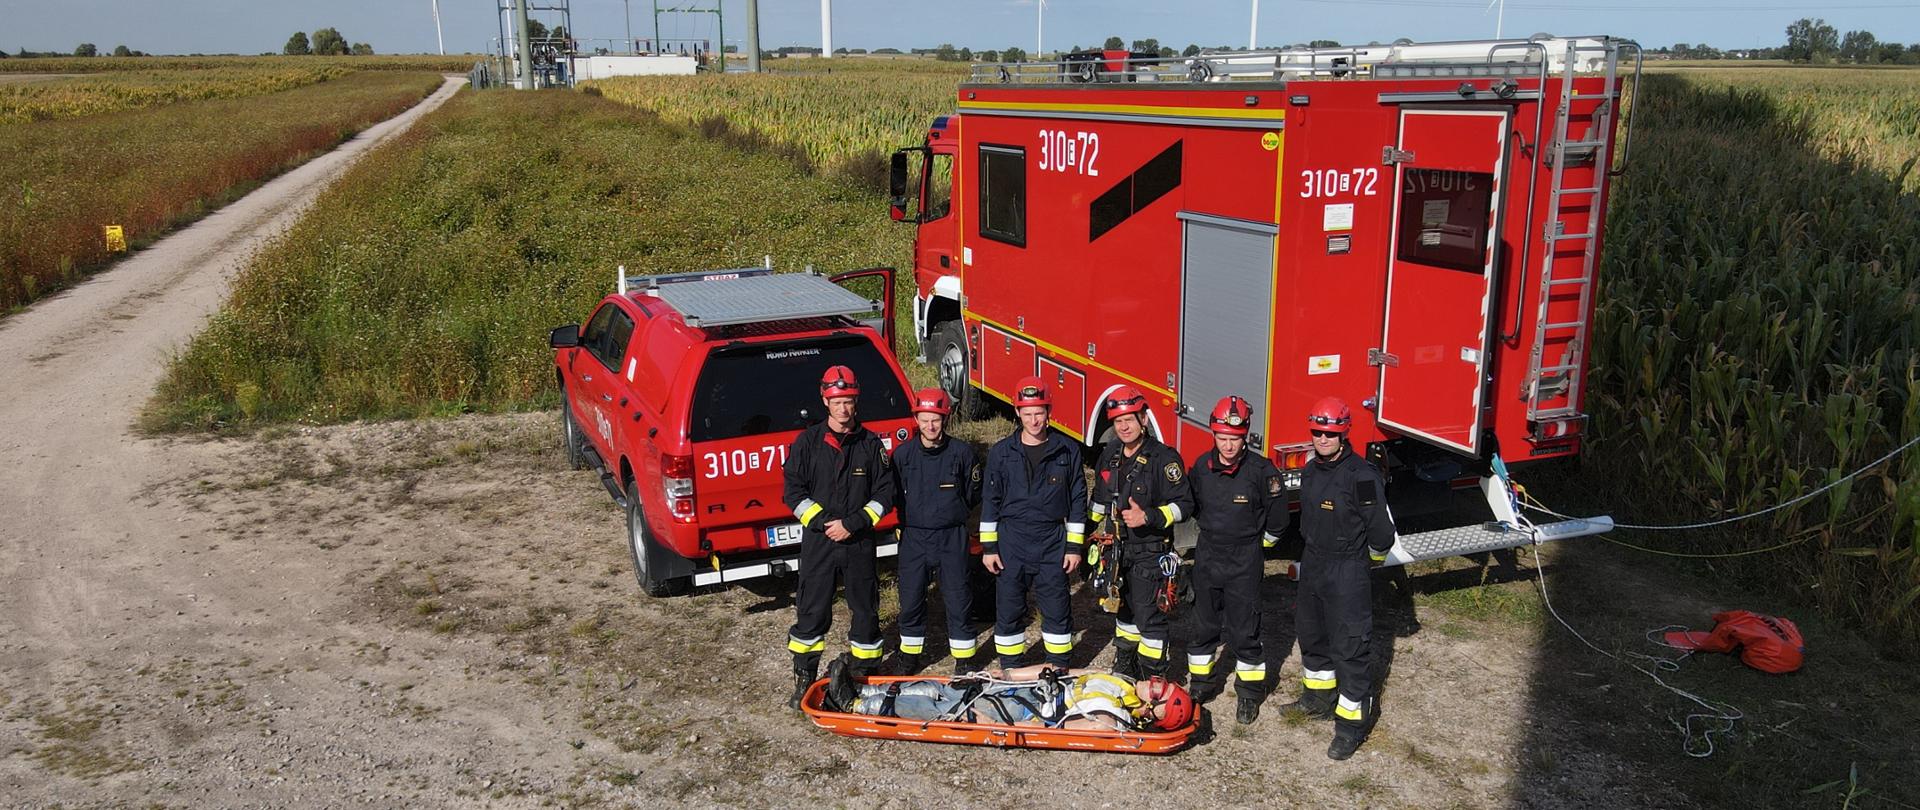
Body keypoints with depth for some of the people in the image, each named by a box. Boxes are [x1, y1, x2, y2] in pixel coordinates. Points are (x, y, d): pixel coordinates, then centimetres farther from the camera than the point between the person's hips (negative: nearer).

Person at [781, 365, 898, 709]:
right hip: (818, 541, -1)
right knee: (812, 612, 3)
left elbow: (884, 493, 1)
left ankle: (868, 675, 23)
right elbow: (794, 492, -1)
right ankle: (804, 679, 15)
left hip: (860, 542, 1)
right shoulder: (807, 442, 0)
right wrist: (824, 522, -13)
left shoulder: (871, 444, 2)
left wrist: (853, 523, -11)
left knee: (866, 609, 8)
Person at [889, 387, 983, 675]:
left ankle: (964, 660, 16)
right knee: (911, 600, 8)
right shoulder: (902, 454, 0)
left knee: (958, 600, 4)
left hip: (951, 538, -1)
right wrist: (907, 522, 11)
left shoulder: (962, 452, -4)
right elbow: (895, 495, 10)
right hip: (913, 538, 2)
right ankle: (910, 656, 25)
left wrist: (951, 515, 9)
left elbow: (972, 495, 7)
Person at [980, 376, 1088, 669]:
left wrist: (1075, 546, 0)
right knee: (1008, 611, 6)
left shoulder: (1067, 450, 0)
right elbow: (990, 500, 4)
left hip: (1052, 545, 0)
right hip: (1011, 543, 1)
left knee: (1057, 610, 6)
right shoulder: (1001, 452, 2)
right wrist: (988, 546, 1)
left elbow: (1078, 500, 3)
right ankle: (1010, 672, 19)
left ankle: (1059, 670, 20)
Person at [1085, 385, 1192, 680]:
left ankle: (1153, 678, 6)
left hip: (1150, 551, -7)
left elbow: (1183, 504, -15)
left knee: (1149, 615, -4)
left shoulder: (1164, 457, -14)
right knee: (1124, 608, 19)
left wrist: (1148, 517, -27)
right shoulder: (1110, 455, 7)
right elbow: (1100, 498, 20)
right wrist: (1095, 530, 21)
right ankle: (1125, 670, 33)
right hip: (1117, 548, 7)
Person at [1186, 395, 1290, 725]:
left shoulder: (1261, 471, -16)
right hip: (1207, 558, 4)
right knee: (1203, 625, 14)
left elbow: (1277, 516, -2)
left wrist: (1255, 545, 8)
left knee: (1243, 630, 4)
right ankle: (1202, 683, 30)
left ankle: (1250, 693, 19)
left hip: (1244, 564, -4)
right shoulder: (1202, 466, -4)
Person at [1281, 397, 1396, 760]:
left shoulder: (1362, 475, -20)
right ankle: (1318, 698, 41)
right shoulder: (1311, 471, 5)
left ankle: (1352, 722, 6)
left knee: (1350, 647, -2)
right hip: (1312, 564, 8)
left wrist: (1369, 557, -1)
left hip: (1347, 572, -8)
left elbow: (1381, 530, -16)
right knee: (1311, 634, 22)